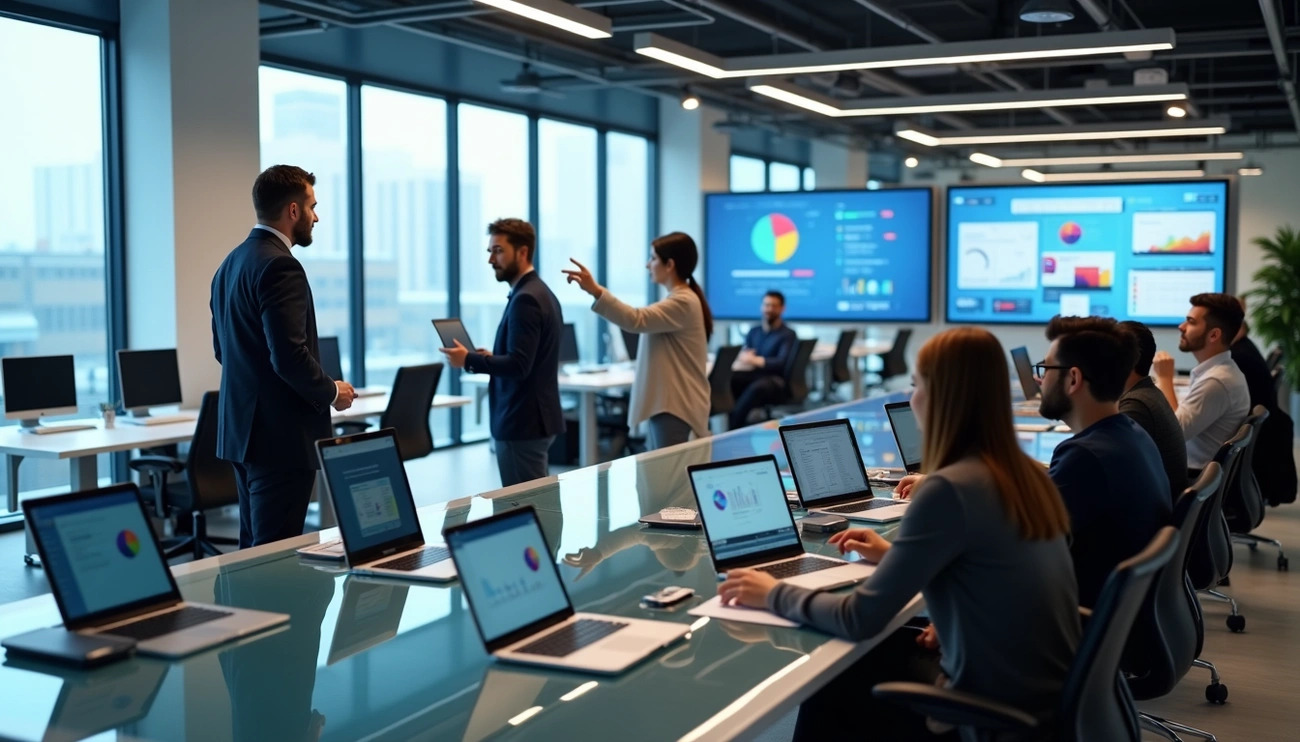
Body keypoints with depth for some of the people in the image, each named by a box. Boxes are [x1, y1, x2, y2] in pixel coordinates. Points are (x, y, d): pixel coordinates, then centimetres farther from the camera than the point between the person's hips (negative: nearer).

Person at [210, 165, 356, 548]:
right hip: (281, 435, -10)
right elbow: (290, 356, -24)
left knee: (254, 548, 17)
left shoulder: (231, 263, 13)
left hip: (242, 430, 10)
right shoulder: (279, 265, -17)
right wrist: (332, 391, -7)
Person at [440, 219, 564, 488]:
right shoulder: (539, 292, 14)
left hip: (522, 423, -10)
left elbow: (518, 365, -25)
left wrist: (469, 360, -15)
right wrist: (490, 357, 12)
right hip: (533, 418, 10)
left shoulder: (525, 299, -17)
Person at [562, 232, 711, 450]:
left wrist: (596, 291, -36)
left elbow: (637, 320, -30)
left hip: (674, 405, -11)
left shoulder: (683, 302, -16)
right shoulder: (677, 299, 19)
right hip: (667, 402, 11)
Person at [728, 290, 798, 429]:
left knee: (758, 386, -40)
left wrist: (756, 360, -29)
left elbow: (783, 362, -14)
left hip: (775, 380, -6)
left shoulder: (788, 335, 0)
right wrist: (743, 358, -17)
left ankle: (733, 430, -38)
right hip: (753, 376, 6)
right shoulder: (753, 332, 19)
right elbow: (743, 354, 10)